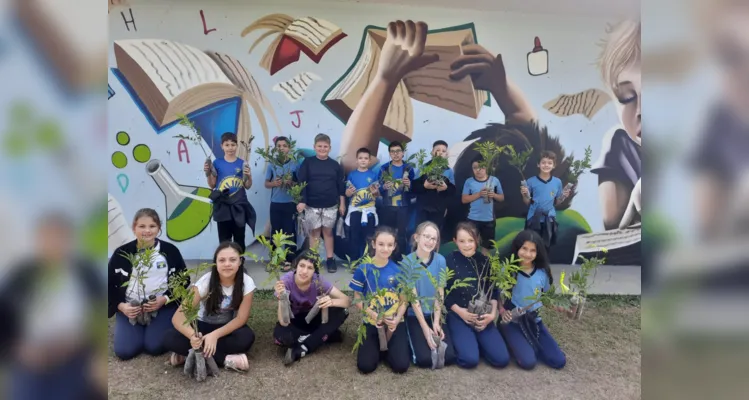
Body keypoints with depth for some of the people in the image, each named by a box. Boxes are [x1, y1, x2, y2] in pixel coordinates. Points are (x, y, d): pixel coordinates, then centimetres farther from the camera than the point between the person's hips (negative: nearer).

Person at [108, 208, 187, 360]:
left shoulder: (170, 251, -3)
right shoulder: (122, 253, 0)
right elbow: (110, 284, 6)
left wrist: (165, 299, -13)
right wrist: (120, 305, -10)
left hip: (163, 306, -1)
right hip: (130, 308, 2)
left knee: (155, 347, -17)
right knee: (124, 351, -12)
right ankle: (141, 329, 20)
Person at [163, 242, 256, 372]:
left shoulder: (247, 283, -21)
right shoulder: (206, 281, -24)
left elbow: (241, 318, -18)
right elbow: (178, 316, -28)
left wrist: (215, 335, -34)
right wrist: (192, 335, -49)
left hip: (228, 327, 0)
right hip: (203, 324, 0)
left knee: (247, 337, -34)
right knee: (170, 339, -27)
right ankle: (226, 359, -26)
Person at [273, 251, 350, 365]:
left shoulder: (318, 280, -24)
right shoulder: (286, 280, -29)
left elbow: (347, 301, -26)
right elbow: (284, 322, -32)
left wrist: (332, 302, -47)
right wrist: (282, 298, -49)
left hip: (314, 318, 2)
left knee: (341, 311, -26)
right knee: (280, 336, -35)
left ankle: (300, 350, -22)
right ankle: (325, 336, -14)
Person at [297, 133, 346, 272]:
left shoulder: (335, 165, 4)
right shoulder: (307, 162, -1)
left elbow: (341, 186, 6)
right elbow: (301, 183, -4)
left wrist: (342, 204, 3)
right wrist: (301, 201, -11)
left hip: (330, 205, 1)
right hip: (312, 205, -1)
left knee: (328, 231, 8)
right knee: (314, 232, 7)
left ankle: (330, 259, 16)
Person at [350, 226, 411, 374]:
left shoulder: (398, 270, -5)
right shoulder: (363, 269, -8)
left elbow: (404, 300, 0)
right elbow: (357, 299, -3)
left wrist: (396, 320, -18)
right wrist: (375, 315, -18)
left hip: (395, 322, 1)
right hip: (371, 322, 0)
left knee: (401, 365, -14)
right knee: (365, 366, -14)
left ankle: (388, 346, 19)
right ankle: (378, 347, 19)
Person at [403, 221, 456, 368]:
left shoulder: (440, 260, -4)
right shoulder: (407, 262, -13)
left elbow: (440, 293, -3)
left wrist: (436, 322, -11)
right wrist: (425, 328, -16)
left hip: (434, 314, 3)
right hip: (414, 315, -3)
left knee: (449, 357, -11)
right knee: (424, 359, -18)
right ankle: (413, 340, 12)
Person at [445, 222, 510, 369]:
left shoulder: (484, 260, 4)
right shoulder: (449, 260, -7)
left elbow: (493, 290, 8)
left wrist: (492, 313, -7)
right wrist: (460, 311, -14)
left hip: (482, 315, 4)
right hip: (457, 315, -3)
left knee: (502, 359, -11)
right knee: (470, 359, -22)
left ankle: (475, 340, 16)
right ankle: (458, 341, 10)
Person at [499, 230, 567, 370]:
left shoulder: (543, 272, -5)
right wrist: (502, 312, -22)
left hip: (535, 321, 4)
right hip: (512, 322, -4)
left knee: (559, 362, -4)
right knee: (528, 362, -21)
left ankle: (529, 344, 15)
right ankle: (515, 342, 9)